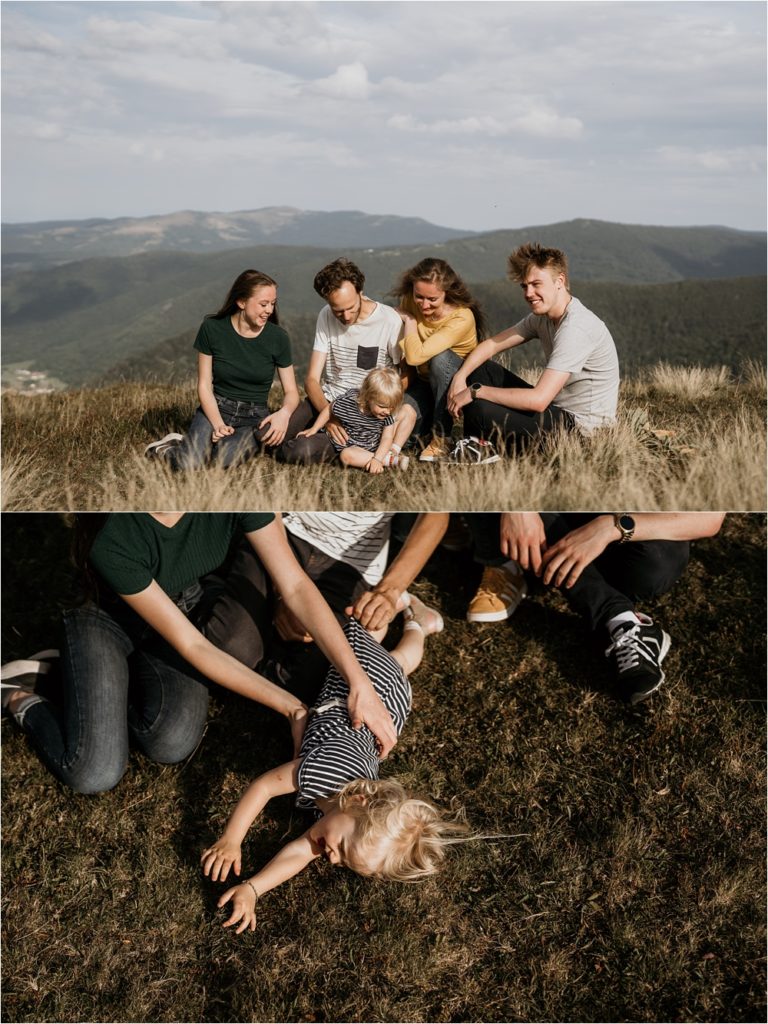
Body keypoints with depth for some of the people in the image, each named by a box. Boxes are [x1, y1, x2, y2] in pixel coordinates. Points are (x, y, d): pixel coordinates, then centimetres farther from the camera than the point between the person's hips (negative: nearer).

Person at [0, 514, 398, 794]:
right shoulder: (111, 540, -36)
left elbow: (296, 587, -27)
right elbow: (191, 646, -30)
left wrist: (360, 682, -34)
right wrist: (292, 709, -28)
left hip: (193, 608, 3)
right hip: (110, 622, -3)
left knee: (172, 743, -24)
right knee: (95, 775, -18)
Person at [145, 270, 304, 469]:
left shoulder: (278, 337, -6)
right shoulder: (212, 328, -6)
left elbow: (291, 391, 0)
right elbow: (204, 385, -3)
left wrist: (284, 412, -23)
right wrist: (218, 425, -18)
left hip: (254, 416, 0)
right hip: (216, 408, 0)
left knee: (225, 457, -33)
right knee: (188, 464, -27)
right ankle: (171, 447, 7)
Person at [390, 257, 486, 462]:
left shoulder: (462, 318, -27)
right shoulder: (409, 302, -9)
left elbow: (415, 356, -36)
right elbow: (403, 353, 0)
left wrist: (410, 320, -20)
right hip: (425, 382, 4)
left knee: (440, 357, -36)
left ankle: (442, 437, -22)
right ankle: (429, 429, 11)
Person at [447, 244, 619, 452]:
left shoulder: (575, 329, -25)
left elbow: (538, 399, -30)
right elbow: (491, 344, 7)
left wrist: (476, 391, -22)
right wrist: (460, 376, -13)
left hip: (579, 425, -10)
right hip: (556, 406, 10)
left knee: (479, 410, -26)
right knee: (479, 368, 7)